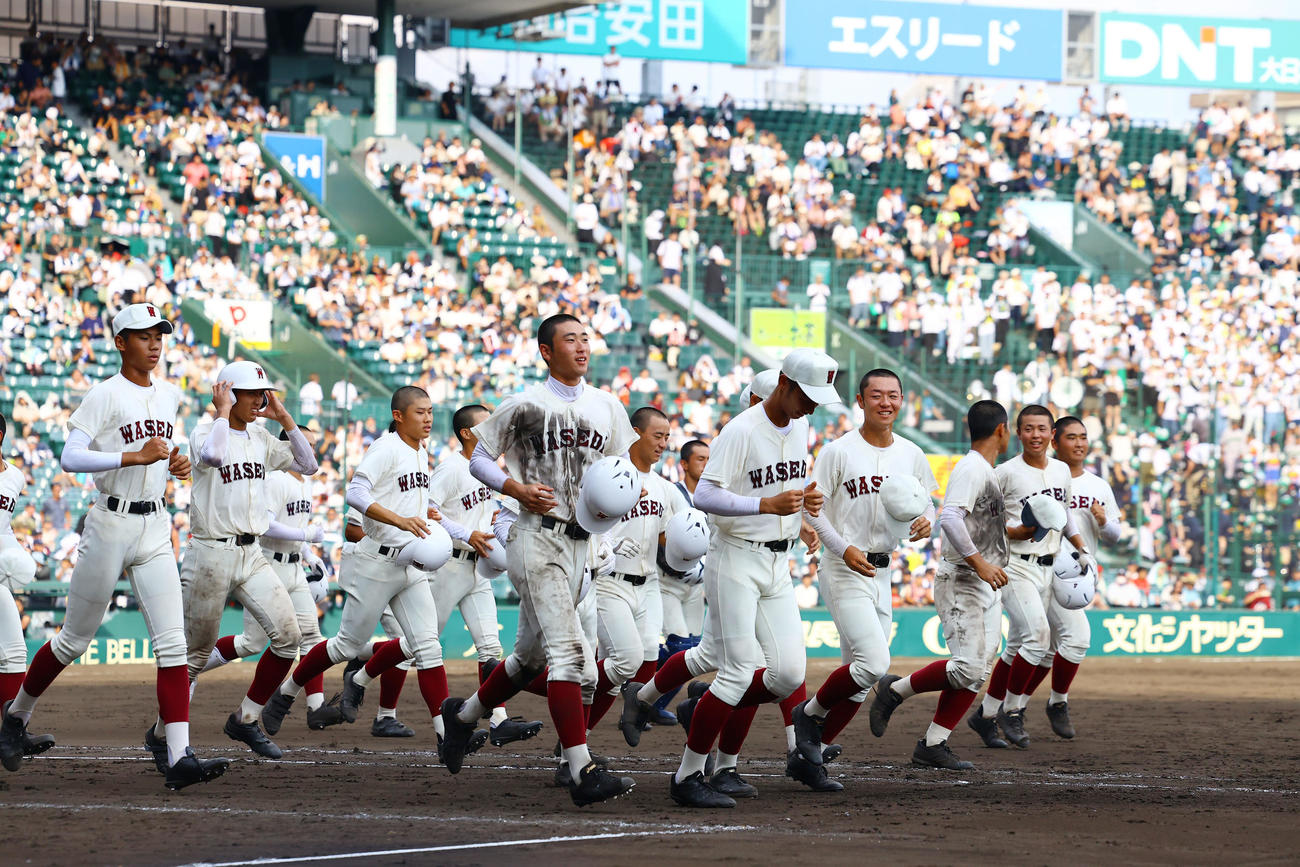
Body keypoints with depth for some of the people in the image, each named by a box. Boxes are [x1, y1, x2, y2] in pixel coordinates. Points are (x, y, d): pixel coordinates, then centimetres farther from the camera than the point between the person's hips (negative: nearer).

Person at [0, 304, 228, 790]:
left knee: (172, 641, -8)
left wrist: (176, 465, 8)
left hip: (156, 530, 5)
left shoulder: (169, 396, 13)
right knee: (75, 640, 6)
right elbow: (70, 458, -18)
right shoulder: (106, 395, -8)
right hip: (111, 526, -5)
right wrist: (136, 457, -24)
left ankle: (179, 758, -15)